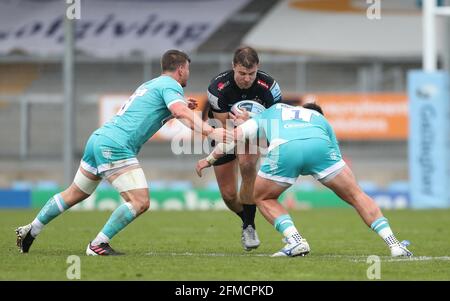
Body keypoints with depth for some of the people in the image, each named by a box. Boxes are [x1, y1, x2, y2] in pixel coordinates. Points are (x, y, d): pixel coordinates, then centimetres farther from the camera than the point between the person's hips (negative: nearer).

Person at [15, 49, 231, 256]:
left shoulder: (151, 84, 24)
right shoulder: (171, 85, -4)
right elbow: (182, 114, -22)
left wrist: (181, 109, 25)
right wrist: (211, 132, -28)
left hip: (99, 138, 10)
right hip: (114, 147, -10)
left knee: (73, 195, 24)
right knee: (140, 202, -13)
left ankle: (30, 232, 32)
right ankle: (98, 245, -10)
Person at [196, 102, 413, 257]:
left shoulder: (272, 112, 43)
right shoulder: (321, 119, 41)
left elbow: (238, 133, 36)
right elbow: (336, 156, 34)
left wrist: (210, 159, 43)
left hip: (283, 149, -1)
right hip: (319, 146, 1)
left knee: (263, 198, 25)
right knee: (356, 196, 15)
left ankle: (295, 241, 5)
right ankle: (393, 244, 5)